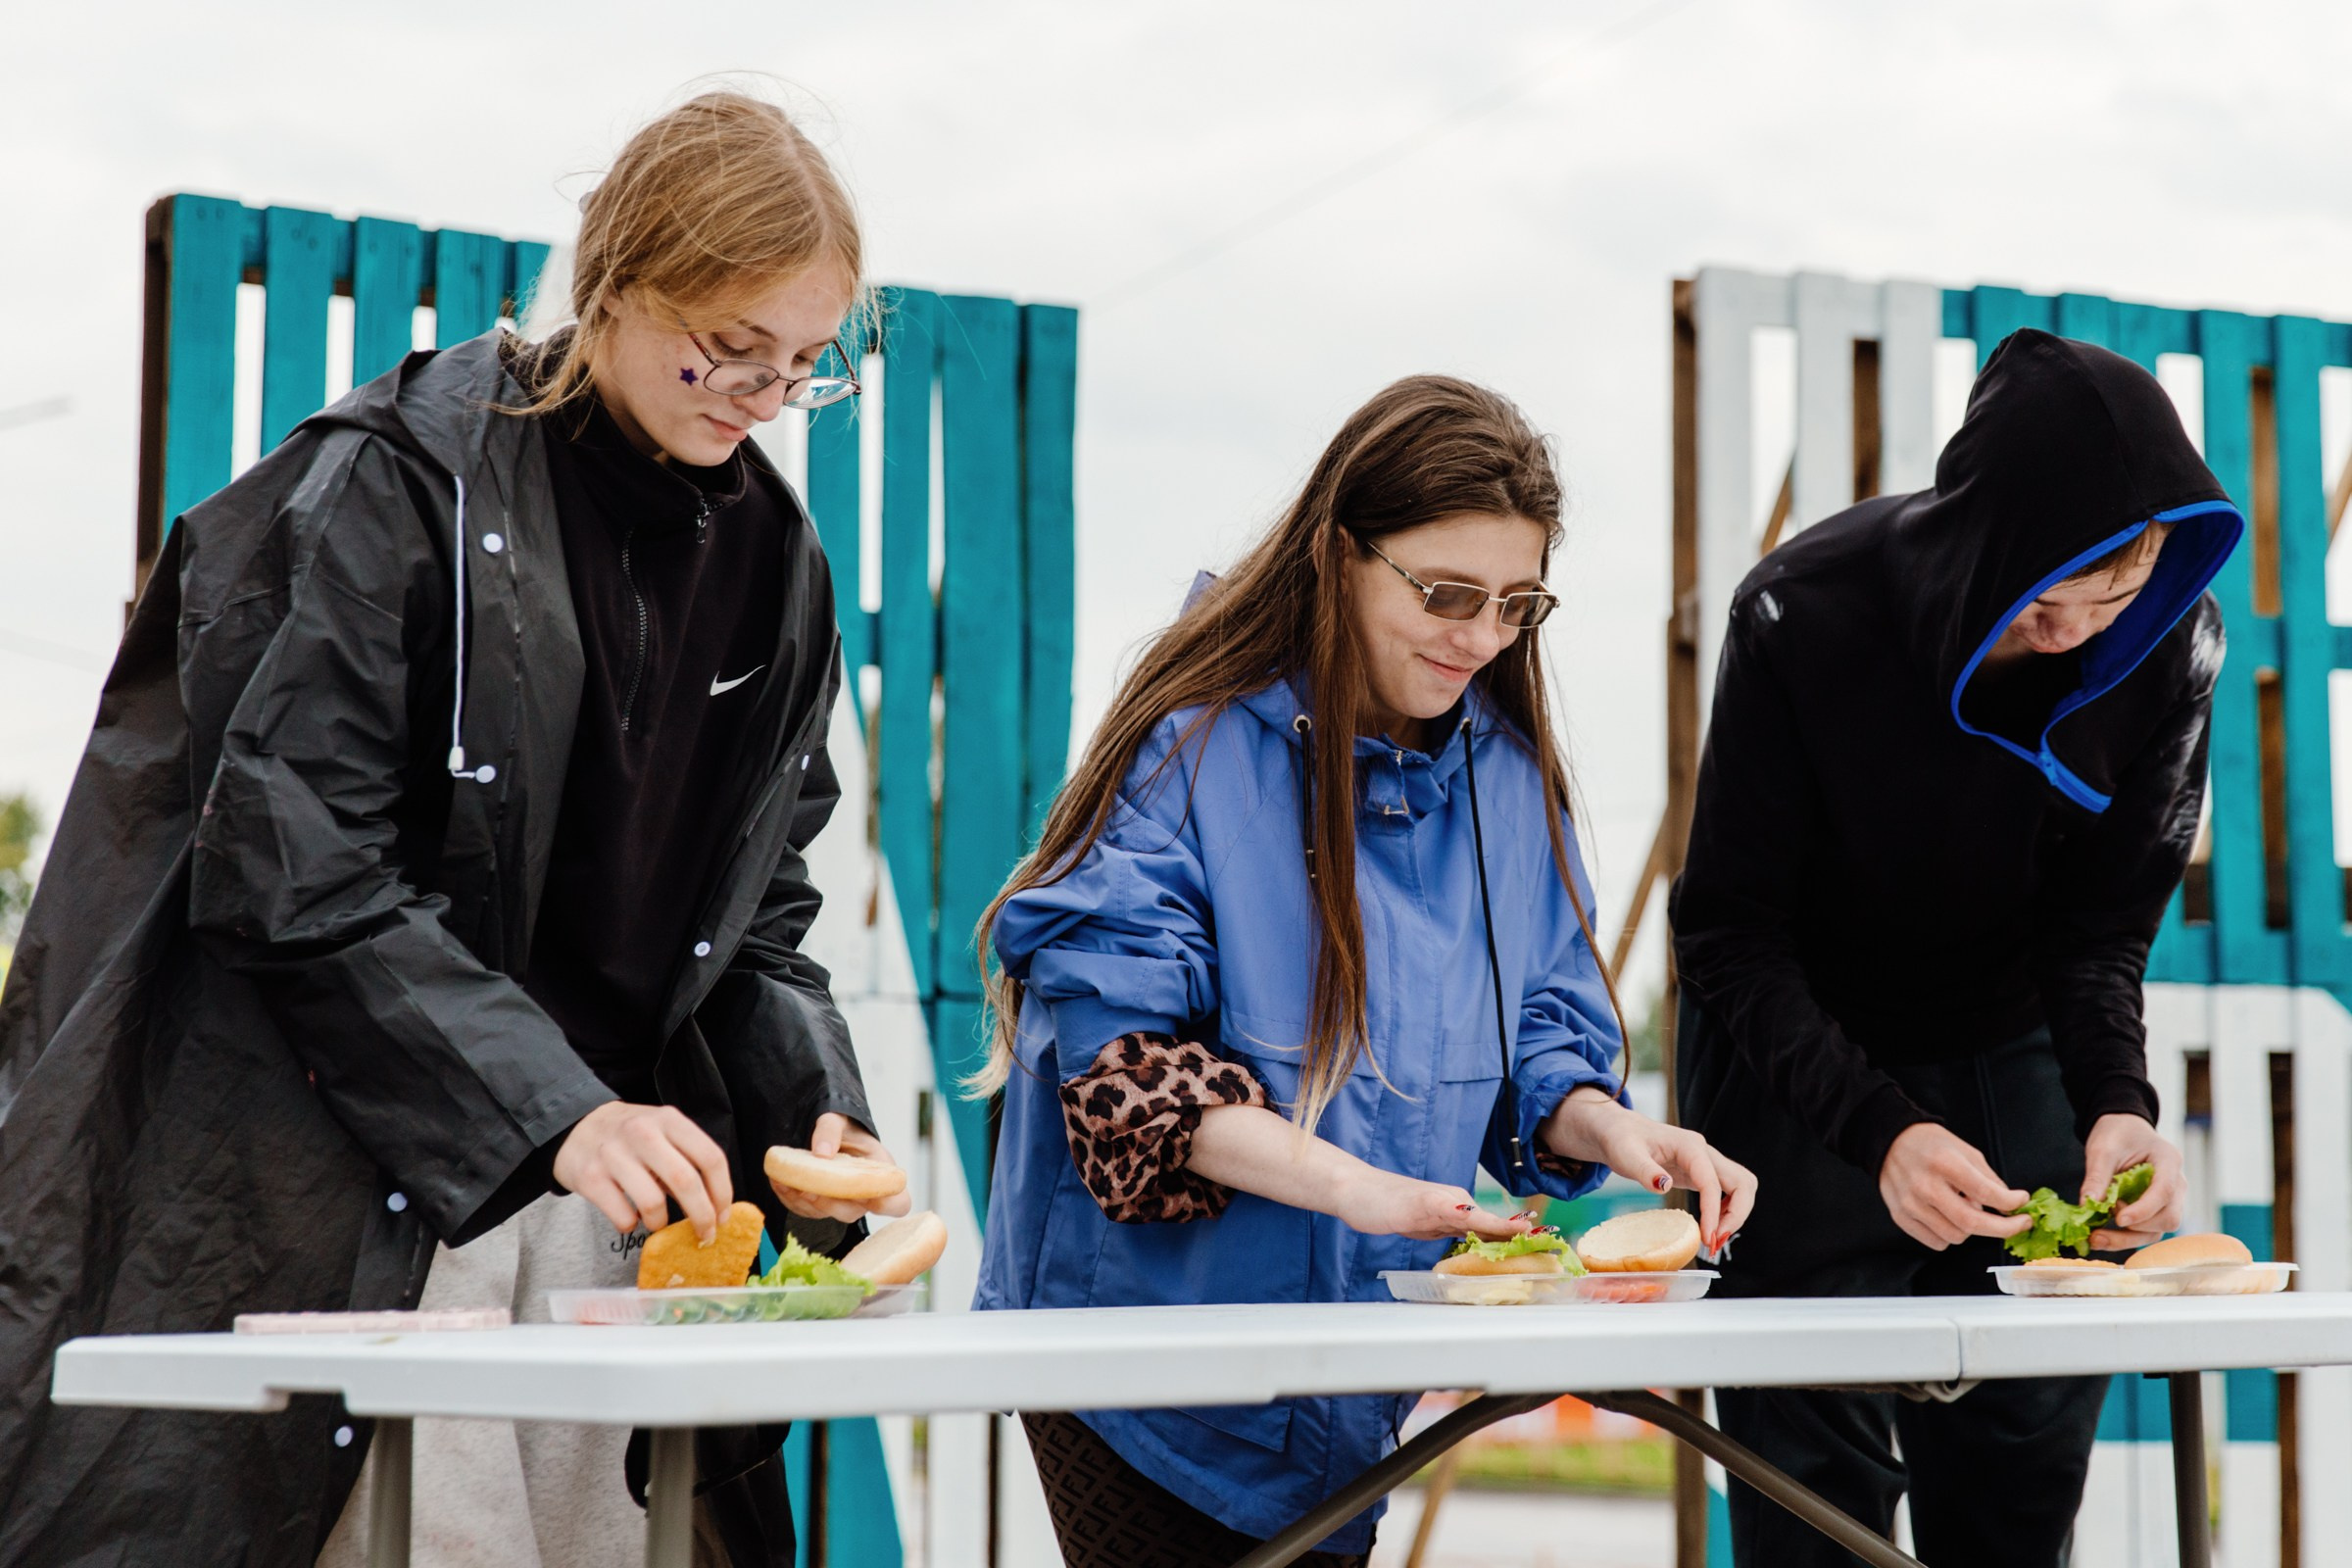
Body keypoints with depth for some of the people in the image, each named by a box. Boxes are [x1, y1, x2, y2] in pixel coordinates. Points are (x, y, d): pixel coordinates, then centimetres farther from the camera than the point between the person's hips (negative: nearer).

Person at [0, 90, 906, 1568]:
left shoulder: (775, 559, 10)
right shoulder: (405, 481, -9)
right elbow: (291, 867, -17)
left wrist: (816, 1119, -5)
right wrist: (551, 1112, -25)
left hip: (616, 1195, 6)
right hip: (353, 1194, -5)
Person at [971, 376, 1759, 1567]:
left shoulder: (1507, 776, 4)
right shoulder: (1195, 749, -14)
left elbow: (1536, 1040, 9)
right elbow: (1116, 1057, -20)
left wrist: (1604, 1129, -14)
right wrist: (1341, 1182, -31)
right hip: (1140, 1334, -5)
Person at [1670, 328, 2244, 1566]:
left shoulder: (2168, 648, -17)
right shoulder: (1803, 617, -26)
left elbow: (2100, 933, -8)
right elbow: (1729, 941, -21)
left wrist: (2116, 1103, -28)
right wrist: (1879, 1131, -35)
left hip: (2013, 1065, 3)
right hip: (1800, 1065, -3)